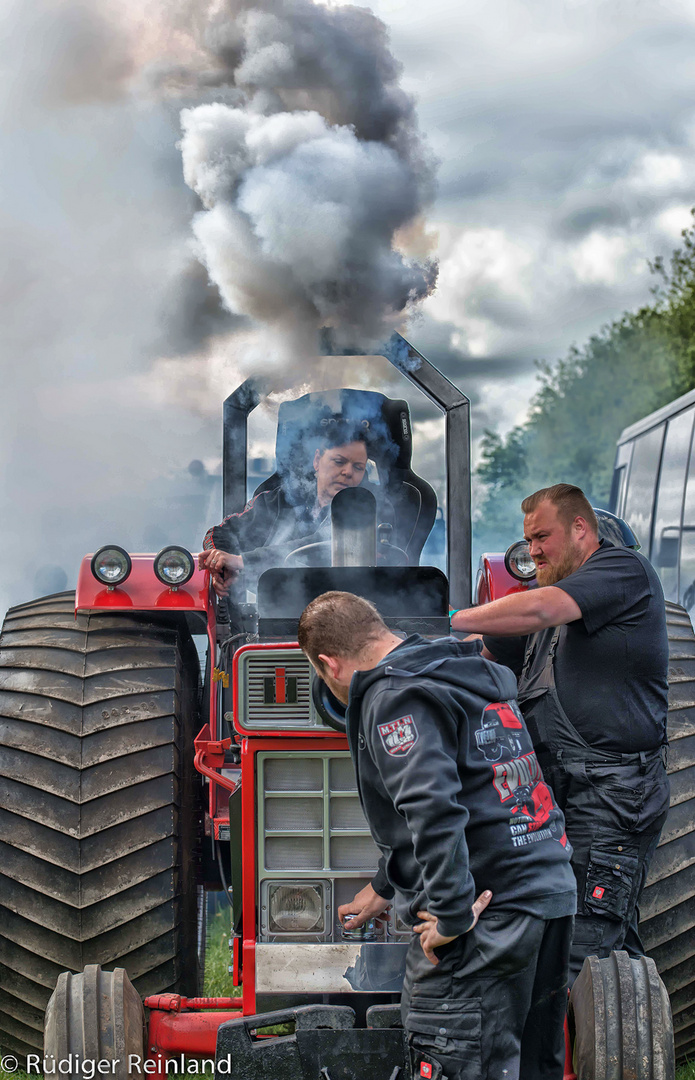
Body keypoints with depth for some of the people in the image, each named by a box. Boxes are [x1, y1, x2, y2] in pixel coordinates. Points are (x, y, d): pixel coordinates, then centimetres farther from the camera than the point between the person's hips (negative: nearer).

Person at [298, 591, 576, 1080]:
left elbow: (434, 809, -26)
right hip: (554, 895, 10)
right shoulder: (471, 676, 21)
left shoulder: (393, 699, -10)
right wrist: (385, 887, 38)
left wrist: (451, 916, -21)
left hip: (489, 912, -10)